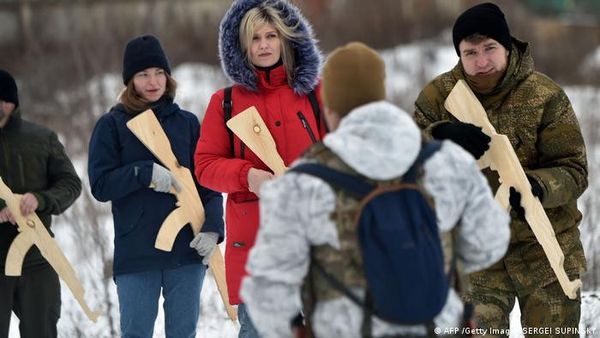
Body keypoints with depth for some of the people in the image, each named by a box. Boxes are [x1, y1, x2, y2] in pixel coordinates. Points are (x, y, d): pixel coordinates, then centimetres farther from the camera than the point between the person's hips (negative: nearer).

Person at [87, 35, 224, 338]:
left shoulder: (187, 123, 8)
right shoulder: (111, 125, 3)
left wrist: (212, 227, -9)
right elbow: (100, 185, -4)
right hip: (135, 253, -2)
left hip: (187, 249, 2)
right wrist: (145, 173, -18)